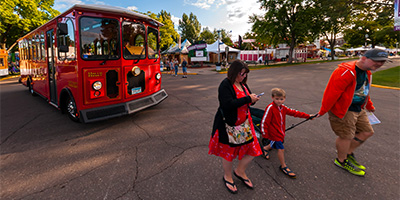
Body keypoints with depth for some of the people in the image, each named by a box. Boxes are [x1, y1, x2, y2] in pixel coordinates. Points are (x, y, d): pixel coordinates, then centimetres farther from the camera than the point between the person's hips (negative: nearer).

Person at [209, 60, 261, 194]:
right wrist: (248, 99, -25)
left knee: (252, 149, 11)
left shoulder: (242, 84, 7)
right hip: (229, 124, -7)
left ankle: (240, 171, 38)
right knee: (228, 151, 12)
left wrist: (253, 99, -7)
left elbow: (247, 98, 17)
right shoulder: (225, 85, -18)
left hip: (244, 122, 8)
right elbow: (228, 104, -30)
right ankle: (227, 177, 39)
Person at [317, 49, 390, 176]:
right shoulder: (346, 72, -24)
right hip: (342, 110, -10)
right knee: (346, 136, -1)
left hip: (358, 109, 10)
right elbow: (332, 92, -25)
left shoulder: (367, 72, 10)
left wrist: (369, 106, 35)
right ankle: (341, 161, 23)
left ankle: (348, 153, 33)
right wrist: (323, 111, -21)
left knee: (367, 132, 16)